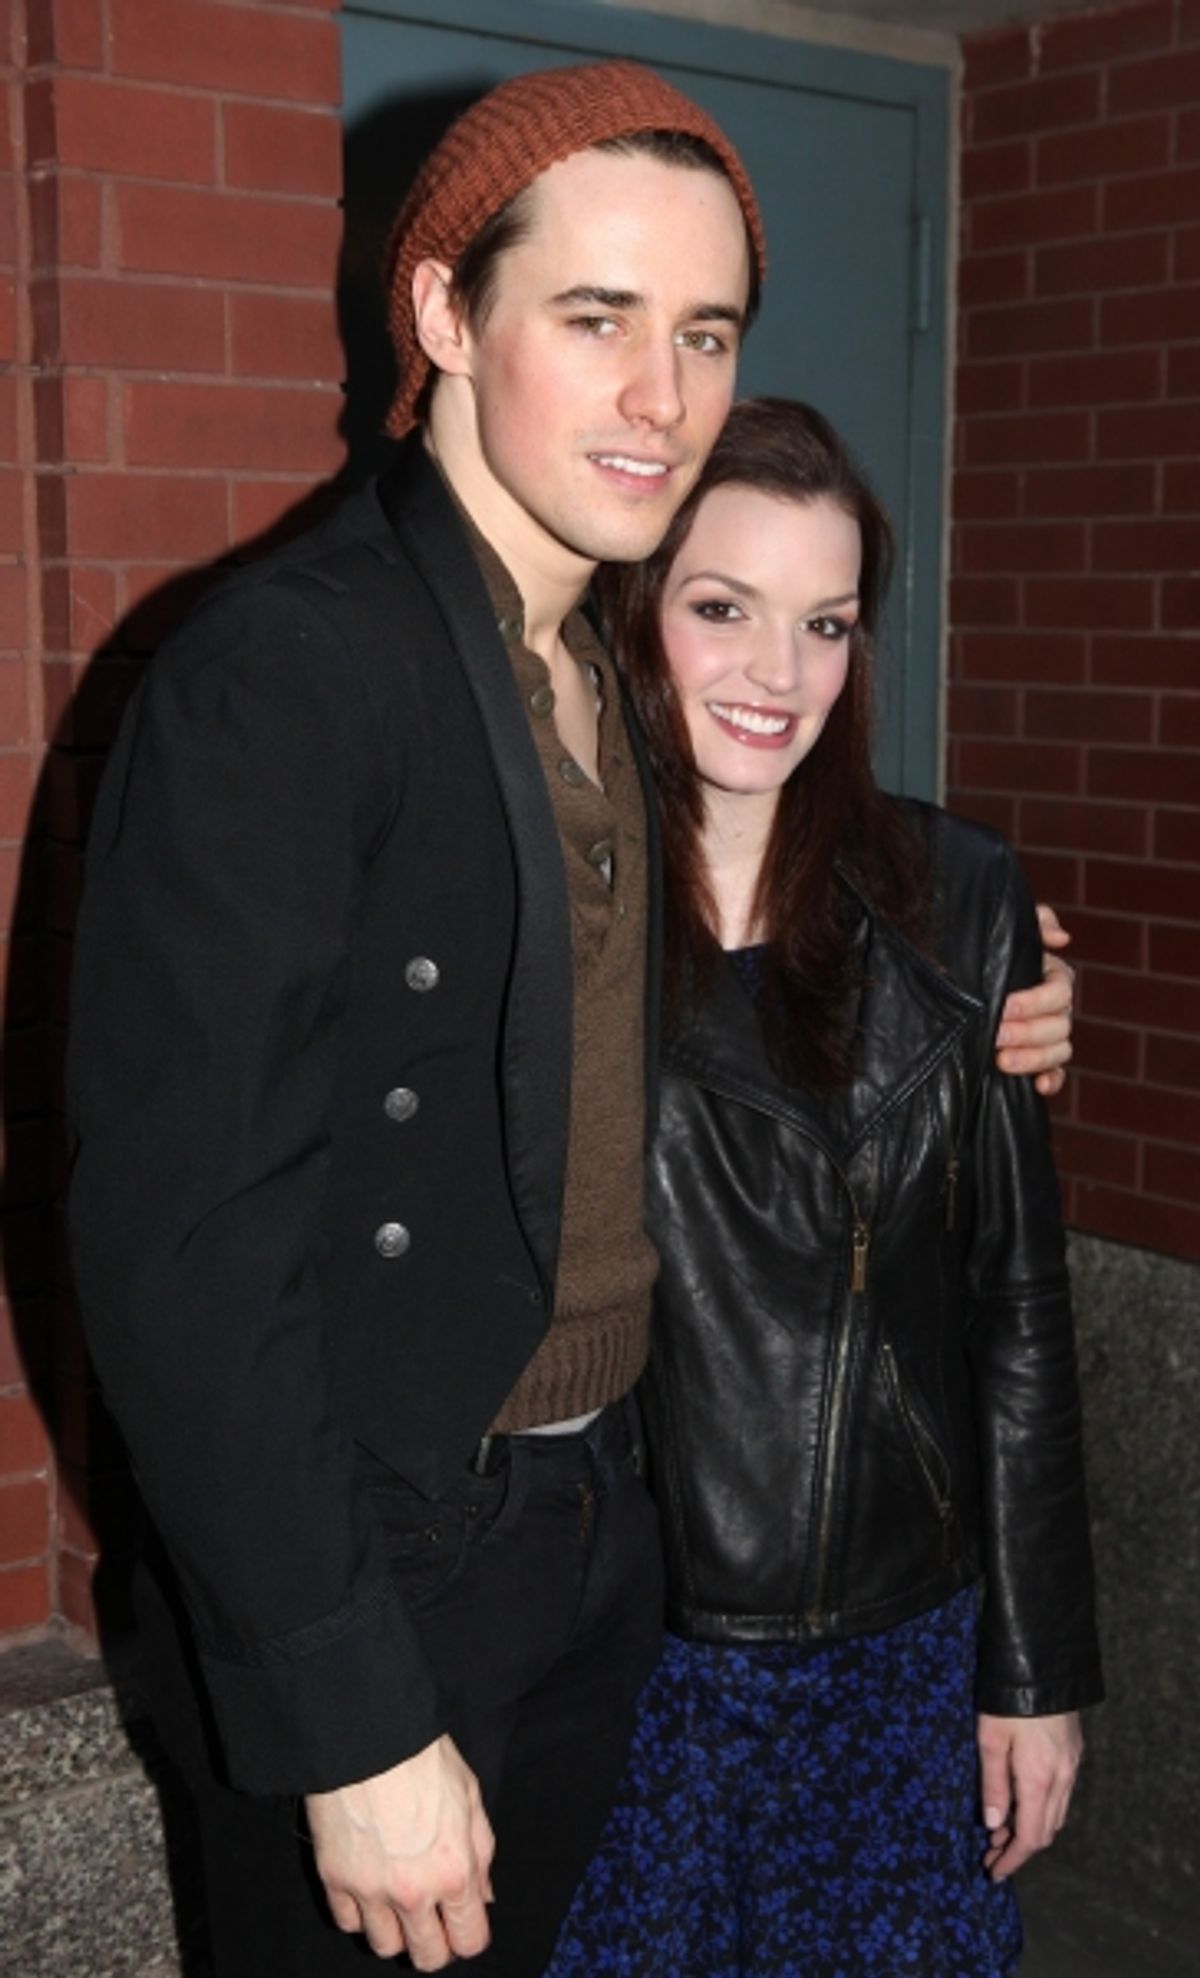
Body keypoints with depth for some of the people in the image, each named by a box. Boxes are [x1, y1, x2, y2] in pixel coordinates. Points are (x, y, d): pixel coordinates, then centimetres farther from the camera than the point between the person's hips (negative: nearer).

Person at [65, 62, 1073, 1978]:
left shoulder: (613, 686, 6)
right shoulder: (276, 674, -20)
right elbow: (182, 1240, -24)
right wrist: (357, 1726, -22)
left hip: (597, 1537, 8)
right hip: (357, 1578, -7)